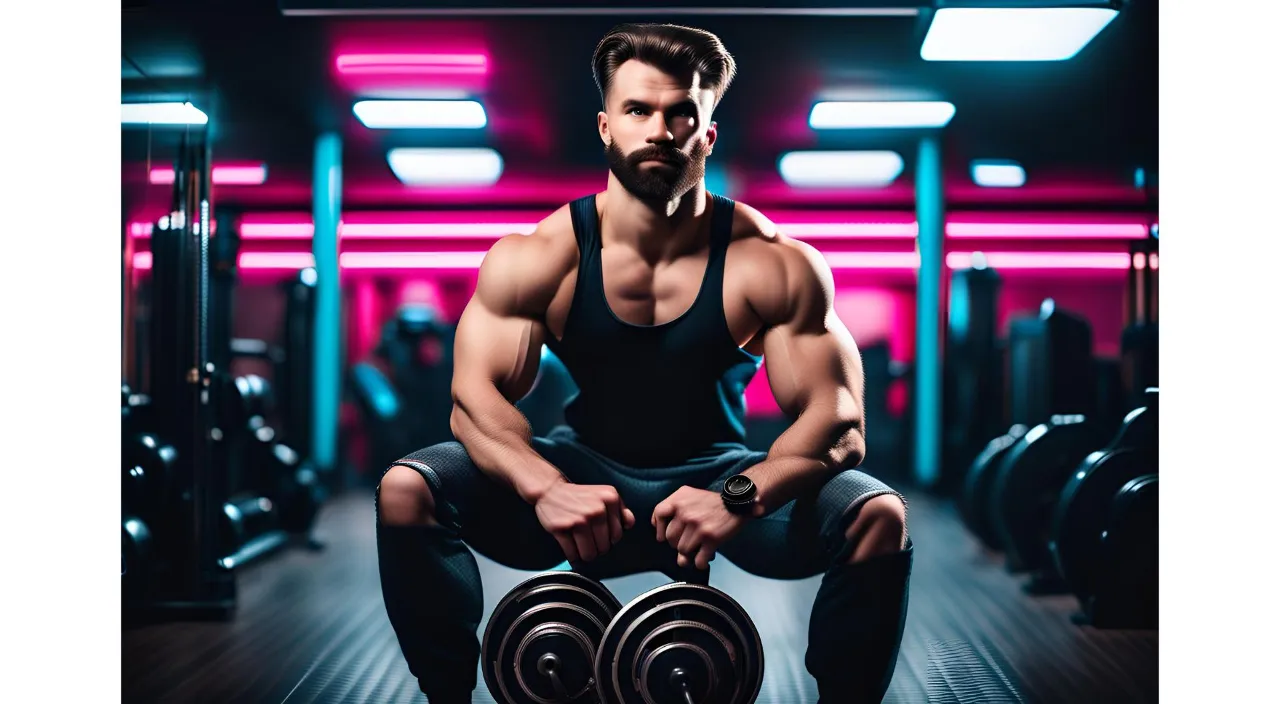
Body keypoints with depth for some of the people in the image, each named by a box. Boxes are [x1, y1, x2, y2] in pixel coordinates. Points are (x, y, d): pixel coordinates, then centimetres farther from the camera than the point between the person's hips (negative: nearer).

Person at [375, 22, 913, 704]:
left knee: (881, 518, -28)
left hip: (720, 477, -1)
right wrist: (545, 489, -39)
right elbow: (474, 397, -18)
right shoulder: (533, 260, -11)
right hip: (585, 474, 1)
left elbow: (838, 422, -20)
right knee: (405, 491, -23)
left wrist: (741, 496, -40)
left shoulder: (776, 266, -15)